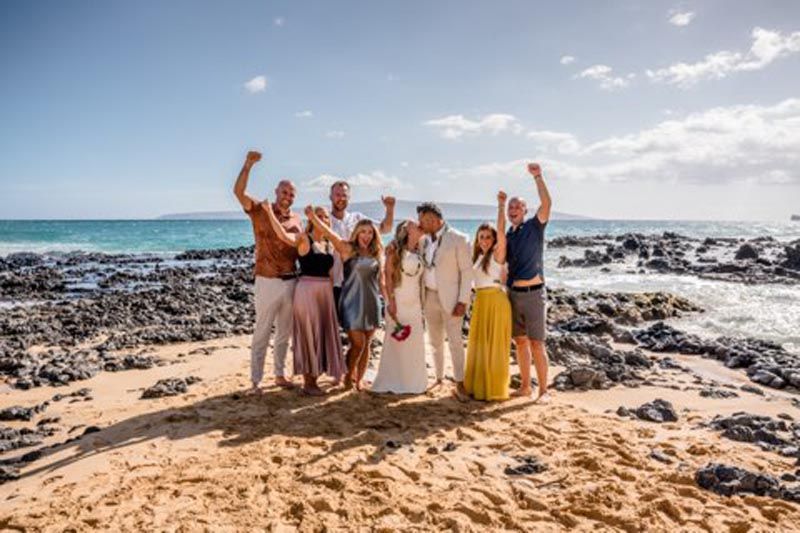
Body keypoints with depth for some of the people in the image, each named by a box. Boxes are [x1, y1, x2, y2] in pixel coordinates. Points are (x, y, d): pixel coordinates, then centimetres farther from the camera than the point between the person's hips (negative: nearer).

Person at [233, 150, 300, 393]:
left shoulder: (296, 219, 10)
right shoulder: (260, 210, -4)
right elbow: (239, 192, -20)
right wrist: (248, 164, -31)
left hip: (291, 281, 5)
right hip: (268, 281, -5)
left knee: (284, 332, 14)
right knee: (262, 332, 2)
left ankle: (280, 374, 28)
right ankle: (255, 380, 10)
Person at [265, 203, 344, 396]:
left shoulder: (330, 245, 12)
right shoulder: (304, 239, -7)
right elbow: (284, 235, -26)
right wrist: (269, 212, -28)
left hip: (326, 293, 6)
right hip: (307, 291, -6)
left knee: (323, 333, 11)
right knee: (308, 335, 1)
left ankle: (315, 377, 25)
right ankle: (308, 382, 12)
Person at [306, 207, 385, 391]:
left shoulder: (377, 255, 10)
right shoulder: (348, 249, -3)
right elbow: (329, 233, -16)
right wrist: (313, 216, -27)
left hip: (371, 303, 4)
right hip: (352, 302, -4)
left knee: (366, 344, 8)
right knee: (358, 343, -6)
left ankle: (358, 379, 22)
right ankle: (349, 374, 20)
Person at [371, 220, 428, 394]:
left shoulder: (419, 252, 13)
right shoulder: (395, 250, -3)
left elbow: (420, 279, 15)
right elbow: (388, 276, -7)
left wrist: (422, 302, 11)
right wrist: (390, 301, -14)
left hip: (415, 303, 6)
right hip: (398, 302, -5)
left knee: (415, 343, 6)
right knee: (395, 341, -2)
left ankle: (412, 382, 16)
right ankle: (393, 382, 8)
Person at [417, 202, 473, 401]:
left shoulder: (458, 239, -8)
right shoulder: (424, 241, 9)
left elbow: (467, 271, -9)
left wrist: (463, 301, -14)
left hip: (450, 298, -5)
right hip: (430, 297, 6)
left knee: (455, 341, -5)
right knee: (435, 341, 11)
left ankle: (459, 384, 4)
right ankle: (439, 378, 23)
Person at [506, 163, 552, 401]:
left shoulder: (534, 227, -2)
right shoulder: (507, 236, 12)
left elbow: (546, 203, -19)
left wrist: (538, 177, -24)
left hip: (533, 293, -5)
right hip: (513, 293, 6)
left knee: (536, 343, -6)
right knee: (520, 341, 11)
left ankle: (544, 390, 1)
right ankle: (525, 386, 21)